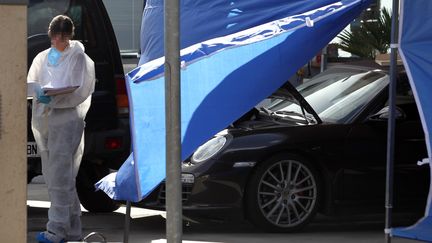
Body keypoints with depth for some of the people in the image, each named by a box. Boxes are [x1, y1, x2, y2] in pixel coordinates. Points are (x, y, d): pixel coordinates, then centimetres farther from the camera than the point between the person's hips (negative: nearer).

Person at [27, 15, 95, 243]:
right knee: (52, 177, 7)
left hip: (67, 119, -6)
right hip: (43, 120, 6)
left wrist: (53, 98, -20)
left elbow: (79, 91, -7)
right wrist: (38, 92, -10)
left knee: (60, 176, -12)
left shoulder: (78, 58, 2)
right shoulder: (42, 58, 18)